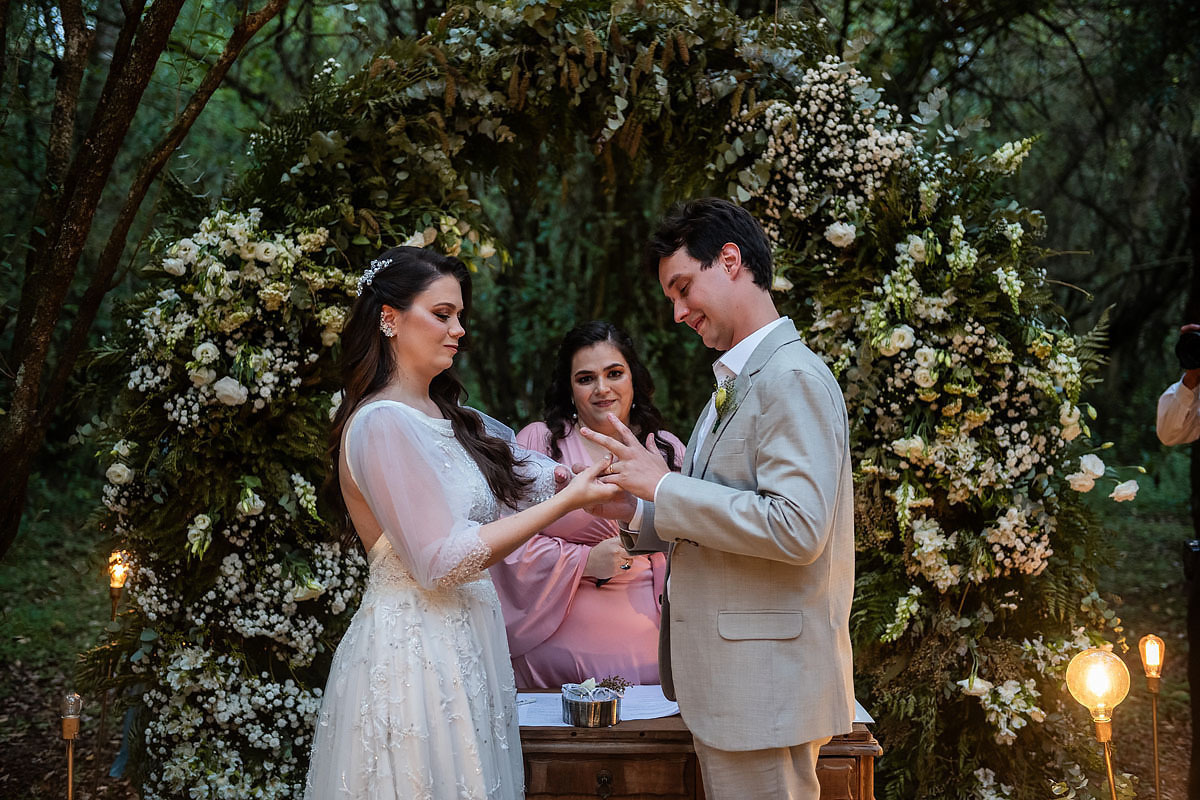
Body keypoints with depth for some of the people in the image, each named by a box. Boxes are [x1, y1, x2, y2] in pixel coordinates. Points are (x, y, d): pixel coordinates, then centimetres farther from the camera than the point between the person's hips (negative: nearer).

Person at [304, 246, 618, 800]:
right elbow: (441, 561, -19)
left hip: (463, 647, 9)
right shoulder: (382, 423, -14)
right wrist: (567, 500, -18)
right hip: (413, 649, -8)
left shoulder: (451, 420, 14)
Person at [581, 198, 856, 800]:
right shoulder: (735, 383, 18)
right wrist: (636, 511, 5)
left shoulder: (794, 378, -15)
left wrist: (665, 486, -18)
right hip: (727, 682, 10)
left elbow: (796, 528, -25)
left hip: (766, 687, -10)